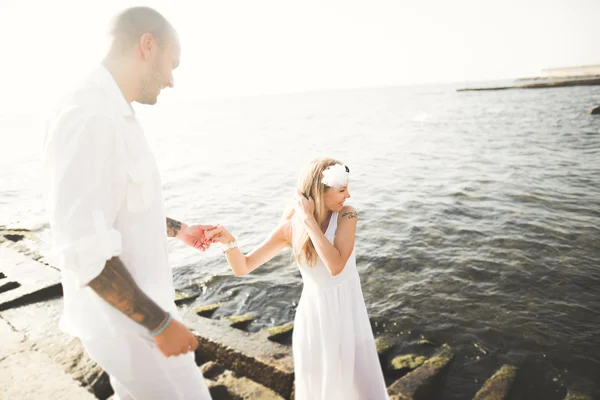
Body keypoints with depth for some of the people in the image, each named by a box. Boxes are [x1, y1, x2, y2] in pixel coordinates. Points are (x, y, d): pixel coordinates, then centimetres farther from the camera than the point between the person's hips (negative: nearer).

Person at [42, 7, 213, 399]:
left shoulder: (114, 115, 4)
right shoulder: (89, 117, -26)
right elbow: (84, 250, -29)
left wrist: (178, 229, 22)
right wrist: (160, 323, -22)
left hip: (141, 305, 9)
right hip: (127, 319, -9)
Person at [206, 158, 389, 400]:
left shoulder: (346, 216, -14)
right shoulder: (290, 228, -11)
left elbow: (336, 266, -30)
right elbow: (242, 267, -9)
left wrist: (309, 219, -28)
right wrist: (228, 240, -28)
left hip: (348, 313, 0)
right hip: (314, 315, 1)